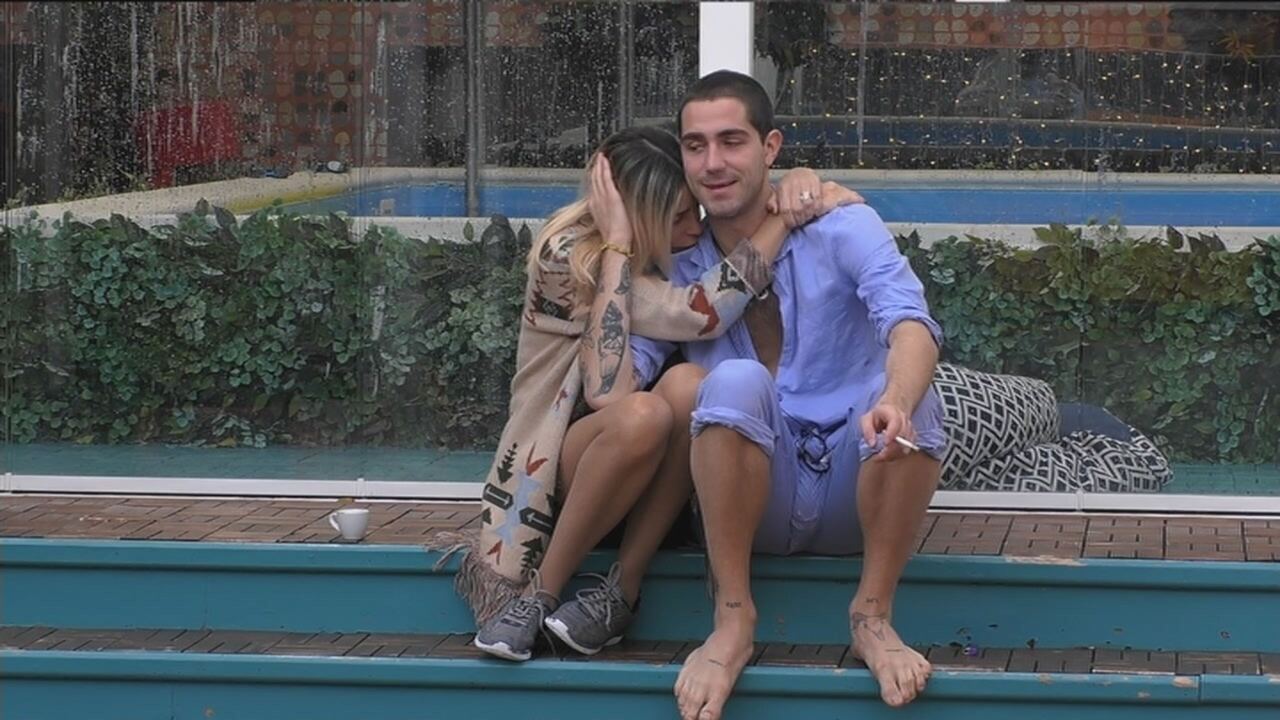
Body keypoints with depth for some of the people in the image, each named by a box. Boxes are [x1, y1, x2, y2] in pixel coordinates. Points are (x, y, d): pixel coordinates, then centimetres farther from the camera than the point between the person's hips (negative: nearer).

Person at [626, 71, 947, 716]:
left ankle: (873, 616, -17)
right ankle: (732, 620, -23)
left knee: (907, 393, -31)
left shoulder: (843, 230, -1)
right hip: (751, 503, 1)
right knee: (735, 381, -30)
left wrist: (897, 403, -45)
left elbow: (910, 323, -22)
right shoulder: (675, 269, 8)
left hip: (854, 498, -1)